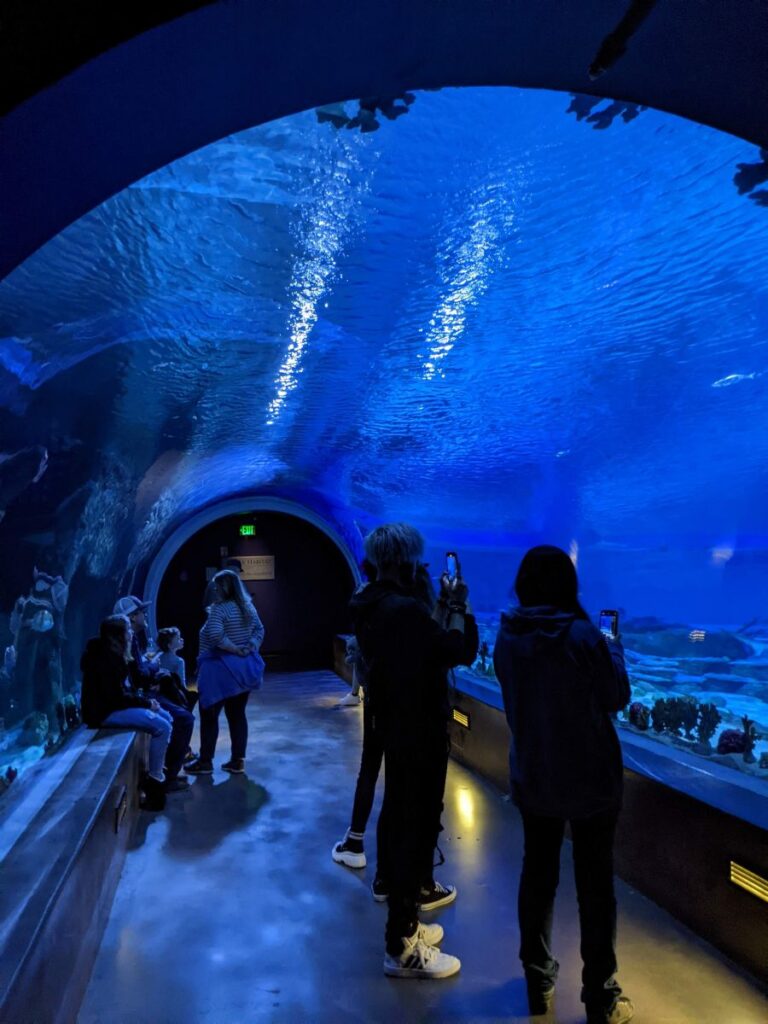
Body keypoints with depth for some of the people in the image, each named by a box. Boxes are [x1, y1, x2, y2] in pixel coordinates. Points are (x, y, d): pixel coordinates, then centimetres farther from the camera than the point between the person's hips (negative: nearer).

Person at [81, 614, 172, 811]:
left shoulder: (113, 654, 10)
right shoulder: (105, 658, -21)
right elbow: (116, 696, -23)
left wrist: (145, 700, 1)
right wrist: (146, 703, -13)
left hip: (113, 705, 10)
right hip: (105, 712, -10)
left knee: (165, 717, 6)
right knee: (162, 727, -17)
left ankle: (159, 769, 10)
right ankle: (155, 779, -6)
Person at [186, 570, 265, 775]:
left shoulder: (219, 608, -15)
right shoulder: (249, 607, 8)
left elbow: (214, 635, -27)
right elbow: (260, 630, 12)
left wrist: (234, 648, -17)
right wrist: (251, 647, -1)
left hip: (221, 668, -7)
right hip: (243, 668, 7)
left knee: (209, 715, 5)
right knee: (237, 714, 11)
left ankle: (205, 762, 11)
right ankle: (238, 761, 15)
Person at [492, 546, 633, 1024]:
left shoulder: (507, 638, -7)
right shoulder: (584, 635, -21)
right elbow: (618, 698, -8)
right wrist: (614, 649, 8)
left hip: (532, 778, 4)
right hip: (591, 780, -4)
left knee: (537, 875, 18)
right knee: (595, 885, 12)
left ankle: (538, 981, 34)